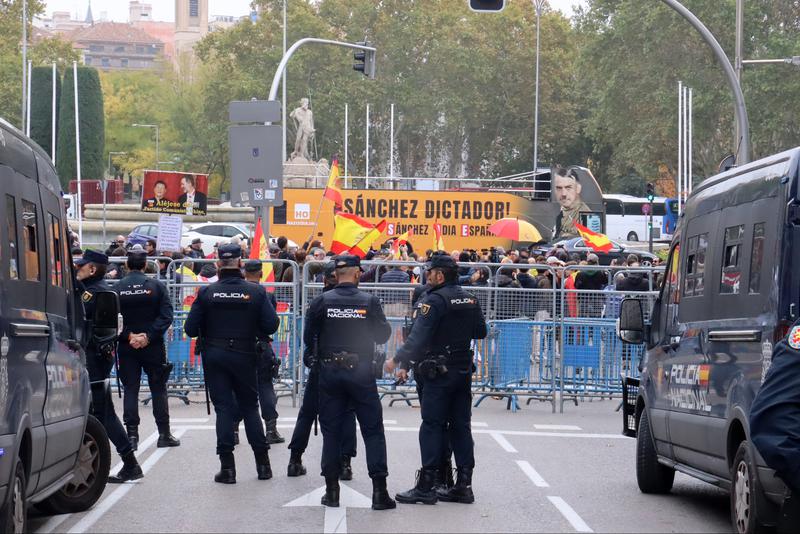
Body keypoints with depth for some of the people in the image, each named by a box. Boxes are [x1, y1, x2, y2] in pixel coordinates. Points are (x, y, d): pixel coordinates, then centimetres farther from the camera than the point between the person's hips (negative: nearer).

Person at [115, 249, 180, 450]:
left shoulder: (117, 289, -3)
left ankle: (132, 434, -1)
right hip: (153, 347, 0)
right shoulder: (156, 286, -3)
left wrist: (129, 336, -8)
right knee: (158, 389, 8)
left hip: (127, 347, 0)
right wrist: (148, 336, -12)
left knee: (130, 390, 5)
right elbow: (166, 316, -10)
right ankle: (164, 434, 9)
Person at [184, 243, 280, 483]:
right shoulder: (255, 292, -7)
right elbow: (271, 325, -9)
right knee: (250, 407, 13)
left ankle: (227, 467, -1)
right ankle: (263, 464, 12)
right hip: (244, 356, 0)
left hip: (214, 356, 0)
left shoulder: (206, 293, -7)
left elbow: (190, 328, -7)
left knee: (223, 408, 4)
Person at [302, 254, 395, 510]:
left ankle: (331, 490, 10)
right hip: (361, 372, -1)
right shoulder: (369, 302, -6)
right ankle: (379, 491, -1)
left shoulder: (321, 302, -4)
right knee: (373, 431, 4)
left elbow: (308, 338, 0)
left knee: (331, 431, 9)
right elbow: (383, 335, 0)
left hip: (329, 372, 1)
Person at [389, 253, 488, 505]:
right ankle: (463, 486, 11)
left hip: (439, 373, -7)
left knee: (432, 427, -3)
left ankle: (426, 486, -4)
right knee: (461, 426, 10)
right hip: (464, 371, 7)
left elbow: (418, 336, -20)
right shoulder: (470, 300, 9)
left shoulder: (435, 300, -13)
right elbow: (481, 332, 18)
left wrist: (399, 361, -17)